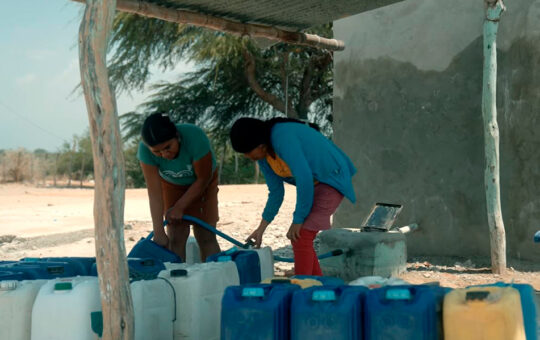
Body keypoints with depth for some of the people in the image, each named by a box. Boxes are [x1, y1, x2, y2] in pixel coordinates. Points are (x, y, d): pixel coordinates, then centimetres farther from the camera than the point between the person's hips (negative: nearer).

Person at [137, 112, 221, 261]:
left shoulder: (195, 137, -39)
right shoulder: (145, 150, -32)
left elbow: (203, 179, -25)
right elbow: (154, 193, -31)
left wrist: (179, 207, -21)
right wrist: (158, 232, -35)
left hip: (202, 183, -1)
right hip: (172, 185, 1)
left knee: (205, 235, -9)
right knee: (175, 236, -8)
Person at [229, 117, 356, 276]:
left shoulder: (283, 138, -28)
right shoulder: (263, 155, 1)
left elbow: (305, 180, -29)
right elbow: (276, 192, 9)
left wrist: (298, 220, -21)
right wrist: (261, 229, 9)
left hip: (331, 179, -9)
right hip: (314, 184, 9)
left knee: (301, 237, -15)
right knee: (299, 238, 8)